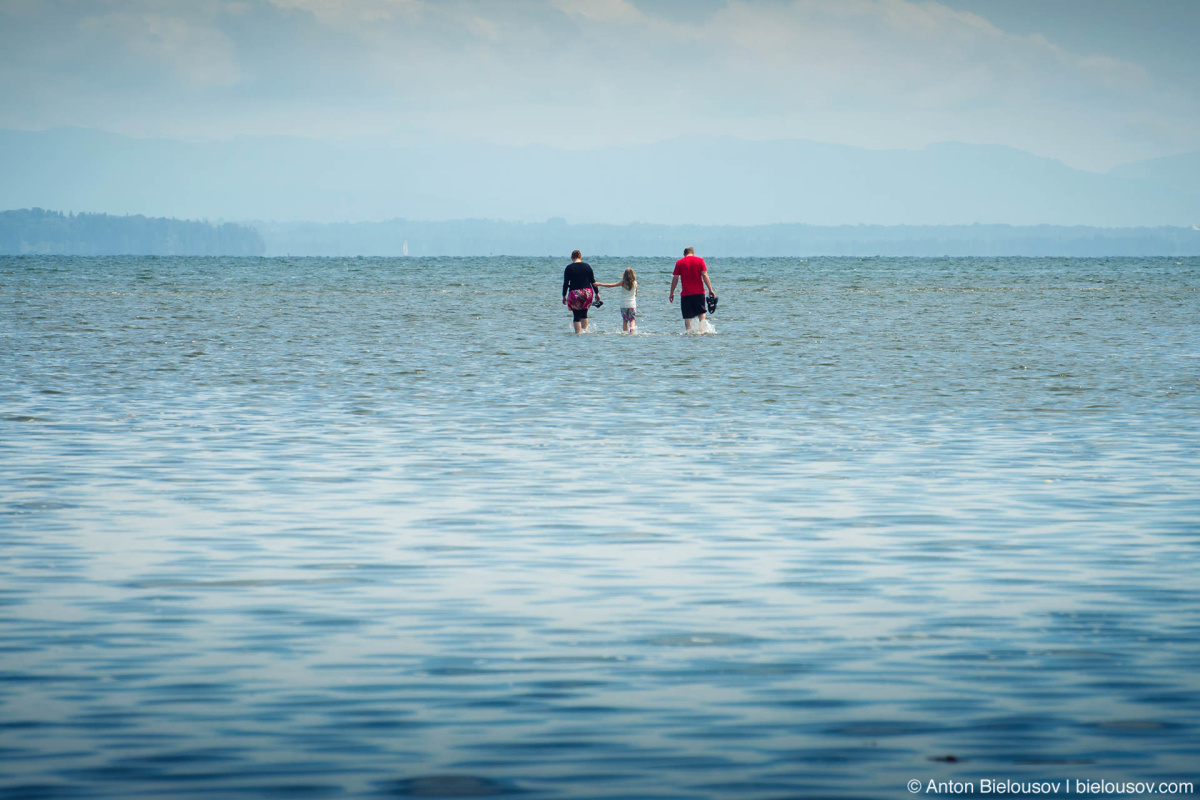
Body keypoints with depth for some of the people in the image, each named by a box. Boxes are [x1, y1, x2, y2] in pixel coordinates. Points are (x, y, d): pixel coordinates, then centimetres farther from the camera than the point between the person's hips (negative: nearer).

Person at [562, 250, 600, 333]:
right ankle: (584, 331, 11)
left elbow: (565, 283, -1)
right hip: (587, 292, 3)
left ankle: (578, 333, -6)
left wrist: (564, 296, 6)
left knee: (577, 316, 0)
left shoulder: (569, 268, -2)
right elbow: (593, 281, 6)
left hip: (574, 293, -3)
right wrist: (597, 293, 13)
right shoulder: (587, 266, 4)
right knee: (584, 314, 16)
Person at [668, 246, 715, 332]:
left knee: (687, 316, 2)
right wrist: (710, 289, -4)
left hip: (686, 293, 0)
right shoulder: (699, 260, 1)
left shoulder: (679, 262, 3)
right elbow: (704, 275, -5)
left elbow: (675, 278, 2)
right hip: (699, 292, 0)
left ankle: (689, 332, -5)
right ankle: (702, 329, 2)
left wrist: (672, 293, 9)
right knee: (702, 312, 16)